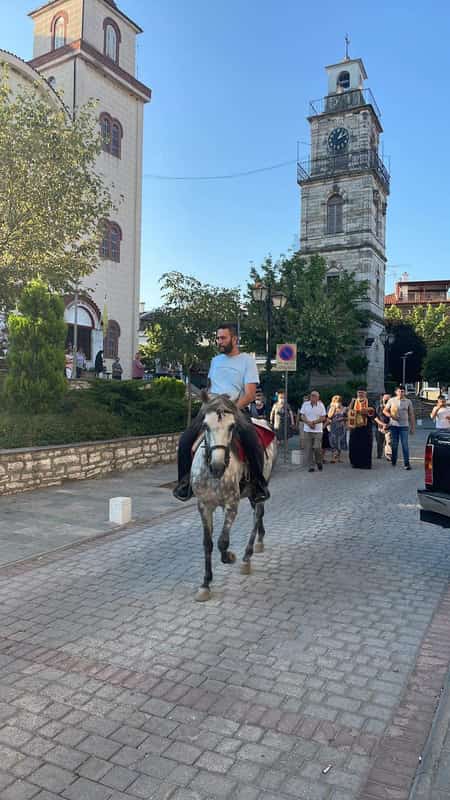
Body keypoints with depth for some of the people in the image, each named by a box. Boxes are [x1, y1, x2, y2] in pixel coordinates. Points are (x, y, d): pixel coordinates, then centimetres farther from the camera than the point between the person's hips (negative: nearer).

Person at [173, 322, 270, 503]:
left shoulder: (247, 360, 3)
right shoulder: (215, 360, 20)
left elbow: (250, 395, -6)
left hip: (236, 409, -4)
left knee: (252, 441, -31)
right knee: (185, 440, -16)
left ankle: (258, 483, -11)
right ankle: (184, 482, 1)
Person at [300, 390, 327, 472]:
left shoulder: (321, 405, 0)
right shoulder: (305, 404, 3)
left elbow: (323, 418, -1)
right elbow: (302, 416, 4)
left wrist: (314, 422, -14)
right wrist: (308, 422, -12)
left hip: (318, 430, -1)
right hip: (307, 430, 1)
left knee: (317, 447, -8)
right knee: (308, 449, -1)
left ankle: (319, 462, 18)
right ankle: (311, 466, 7)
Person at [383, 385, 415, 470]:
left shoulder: (408, 401, 3)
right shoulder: (391, 400, 4)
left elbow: (411, 415, 6)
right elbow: (384, 410, 8)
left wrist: (413, 427, 4)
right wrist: (390, 416, -12)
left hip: (404, 426, -1)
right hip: (394, 425, 1)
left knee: (405, 445, -7)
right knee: (394, 444, 9)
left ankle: (407, 463, -5)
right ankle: (393, 461, 20)